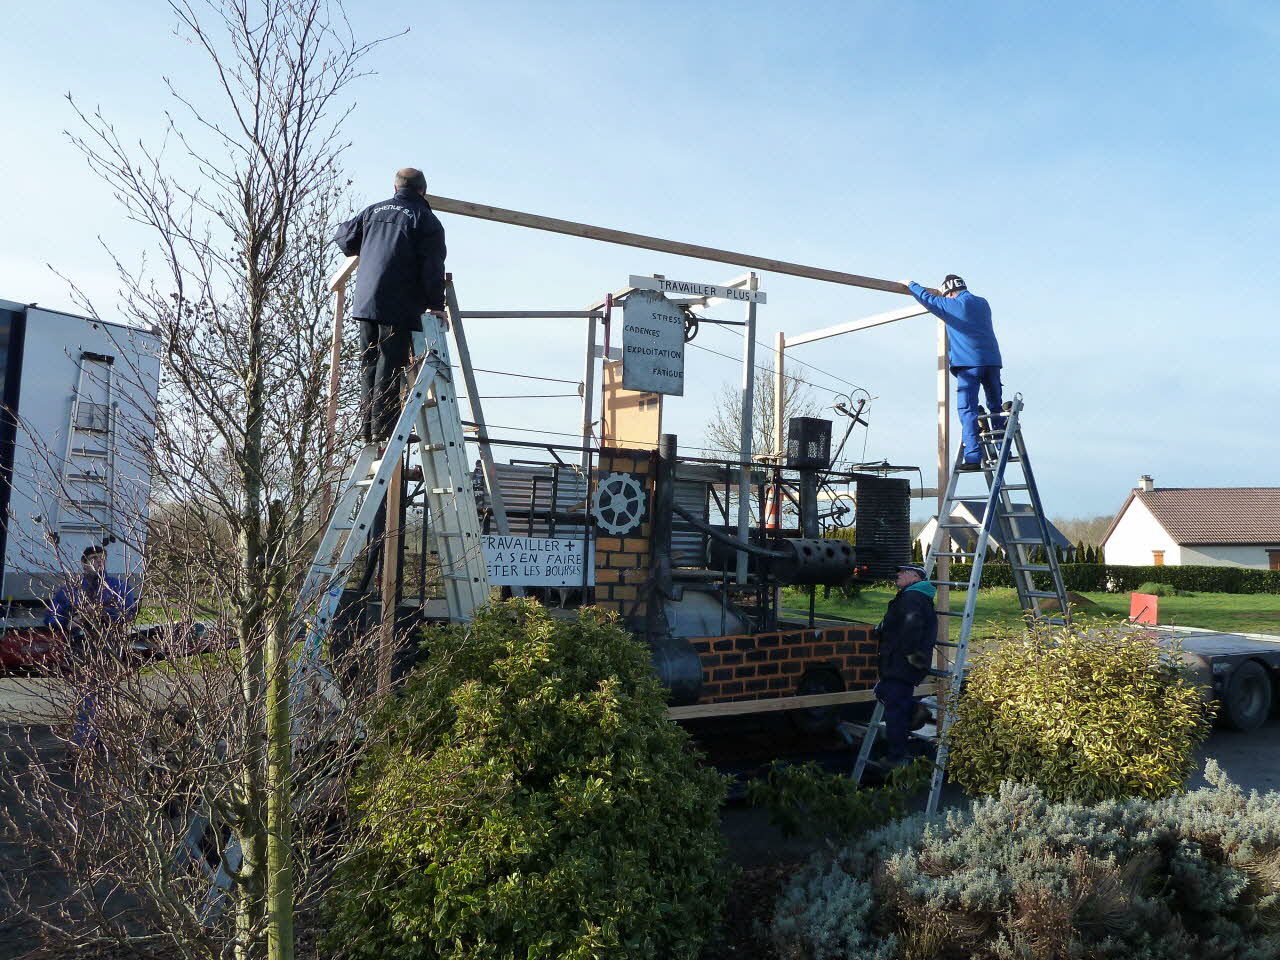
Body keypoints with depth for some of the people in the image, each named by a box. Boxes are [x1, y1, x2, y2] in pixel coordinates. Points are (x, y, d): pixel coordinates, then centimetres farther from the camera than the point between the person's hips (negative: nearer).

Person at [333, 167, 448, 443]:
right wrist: (436, 305, -5)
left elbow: (344, 238, 26)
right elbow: (432, 267, -9)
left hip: (364, 301, 5)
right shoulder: (425, 219, 1)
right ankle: (383, 428, -8)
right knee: (390, 364, -6)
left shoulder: (374, 210, 17)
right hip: (399, 306, -5)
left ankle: (368, 429, 10)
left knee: (368, 365, 9)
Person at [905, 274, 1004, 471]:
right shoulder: (983, 304, 17)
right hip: (992, 361, 6)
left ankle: (973, 457, -14)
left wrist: (911, 284, 29)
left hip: (969, 363, -6)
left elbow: (927, 298, 11)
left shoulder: (951, 305, -2)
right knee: (996, 407, 15)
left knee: (967, 410, -7)